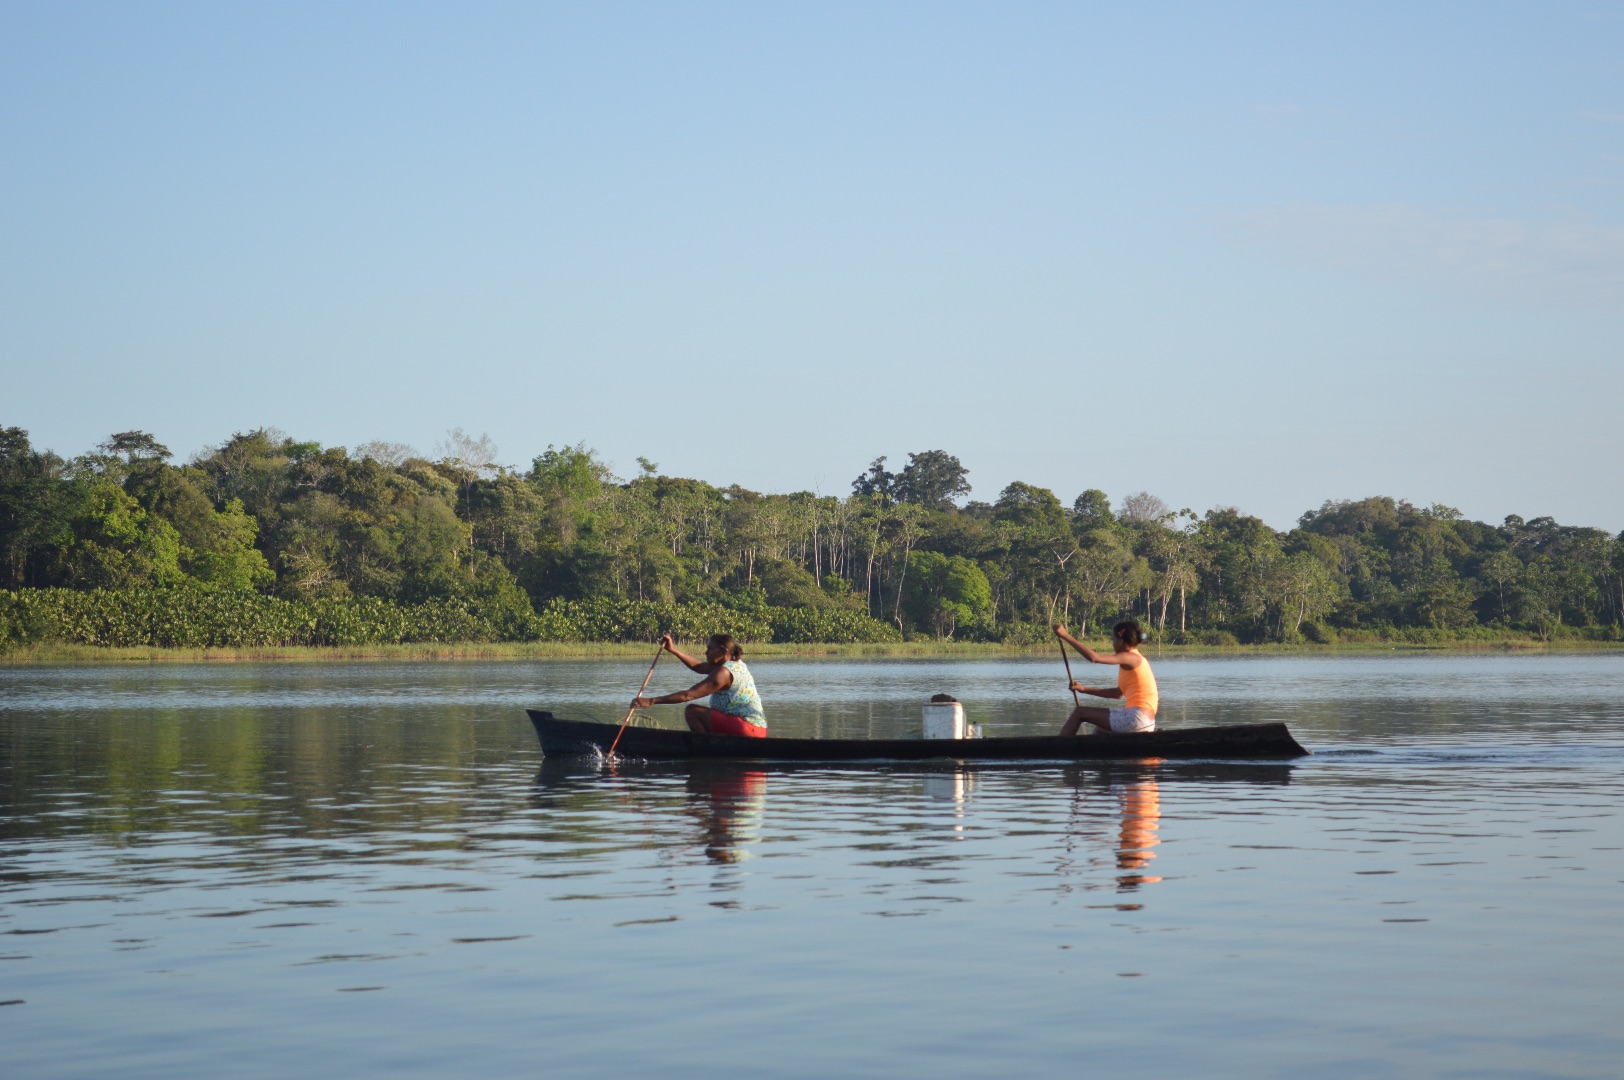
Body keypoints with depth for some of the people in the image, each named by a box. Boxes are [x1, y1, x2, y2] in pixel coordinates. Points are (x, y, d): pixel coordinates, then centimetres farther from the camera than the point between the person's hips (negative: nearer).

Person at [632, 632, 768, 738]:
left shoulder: (723, 672, -16)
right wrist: (673, 650, 9)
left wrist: (652, 701, -20)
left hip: (747, 728, -10)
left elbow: (688, 695, -20)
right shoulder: (735, 663, 12)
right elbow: (697, 666, 17)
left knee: (692, 711, -15)